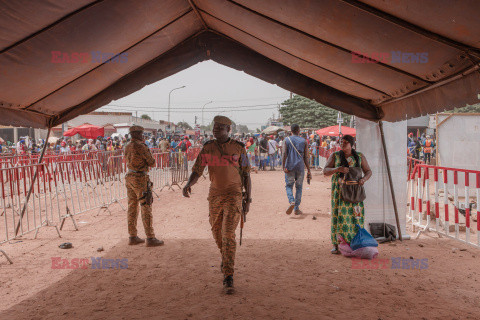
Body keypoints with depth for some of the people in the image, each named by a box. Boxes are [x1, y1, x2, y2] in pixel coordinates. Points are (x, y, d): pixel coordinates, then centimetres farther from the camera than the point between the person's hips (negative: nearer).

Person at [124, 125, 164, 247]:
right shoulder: (140, 146, -15)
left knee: (132, 207, 12)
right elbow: (152, 163, -11)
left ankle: (133, 237, 18)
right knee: (146, 208, -4)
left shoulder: (127, 147, 10)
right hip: (140, 179, -8)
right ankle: (150, 238, -1)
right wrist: (150, 160, 10)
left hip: (129, 178, 9)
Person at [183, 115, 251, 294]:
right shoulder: (207, 148, 2)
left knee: (228, 234, -14)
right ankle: (226, 257, 47)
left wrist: (248, 199, -1)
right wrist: (188, 184, -24)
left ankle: (228, 277, -9)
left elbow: (246, 175, 2)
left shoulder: (238, 148, -3)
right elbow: (196, 172, -2)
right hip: (215, 194, 4)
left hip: (233, 194, -3)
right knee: (217, 232, 16)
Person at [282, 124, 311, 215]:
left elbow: (285, 154, -9)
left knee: (289, 185, 9)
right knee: (299, 187, 10)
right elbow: (306, 157, 2)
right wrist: (309, 170, 6)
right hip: (300, 167, 1)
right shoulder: (304, 141, 4)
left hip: (289, 167, -1)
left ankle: (292, 202, -17)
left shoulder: (287, 140, 1)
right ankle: (297, 208, 11)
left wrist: (283, 166, -10)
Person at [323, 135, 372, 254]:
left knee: (355, 216, -1)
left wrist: (364, 179, -18)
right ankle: (336, 245, 5)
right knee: (339, 216, -3)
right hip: (339, 190, -1)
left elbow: (368, 171, 4)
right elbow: (325, 171, -7)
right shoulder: (334, 156, 0)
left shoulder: (360, 156, 3)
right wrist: (338, 169, -26)